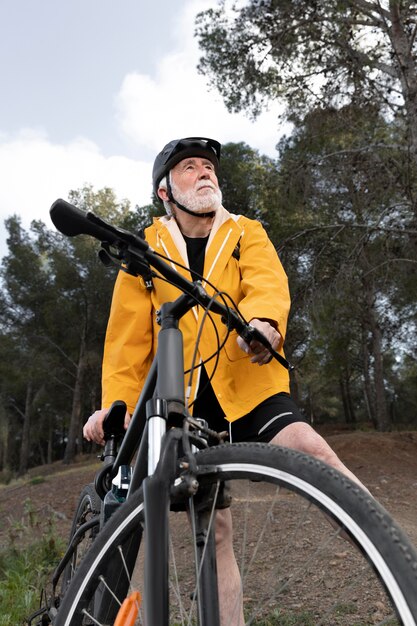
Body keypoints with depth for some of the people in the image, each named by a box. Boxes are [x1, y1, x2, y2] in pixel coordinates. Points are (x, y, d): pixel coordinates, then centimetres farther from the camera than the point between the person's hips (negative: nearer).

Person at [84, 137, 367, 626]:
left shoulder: (247, 234, 7)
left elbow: (268, 282, -14)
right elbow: (128, 337, 4)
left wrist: (260, 320, -38)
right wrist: (116, 402, -10)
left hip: (250, 388, 0)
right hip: (187, 403, 1)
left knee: (310, 451, -26)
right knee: (214, 531, 5)